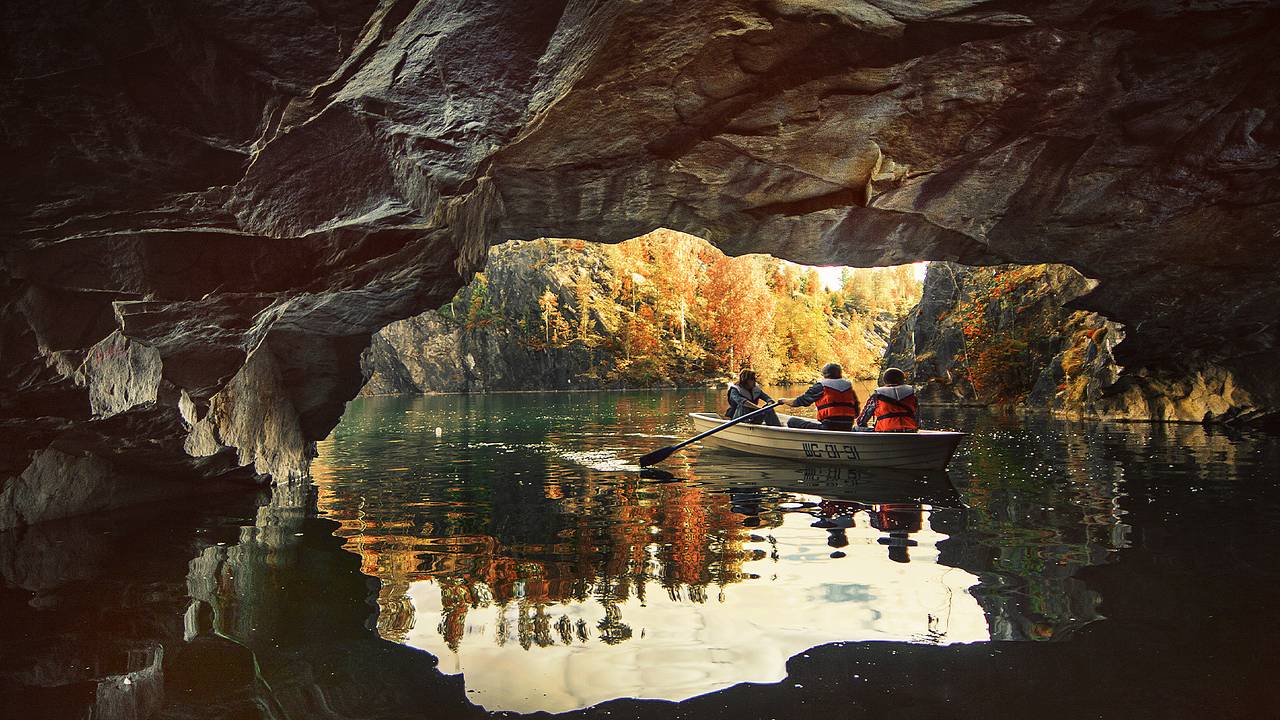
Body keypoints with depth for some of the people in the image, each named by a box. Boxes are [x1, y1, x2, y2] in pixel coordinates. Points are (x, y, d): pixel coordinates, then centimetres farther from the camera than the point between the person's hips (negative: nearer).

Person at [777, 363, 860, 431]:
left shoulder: (820, 386, -1)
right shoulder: (849, 387, 12)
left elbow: (801, 400, 7)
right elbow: (856, 413, 14)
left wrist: (784, 400, 25)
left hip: (828, 429, -6)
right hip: (847, 430, 6)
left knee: (792, 422, 2)